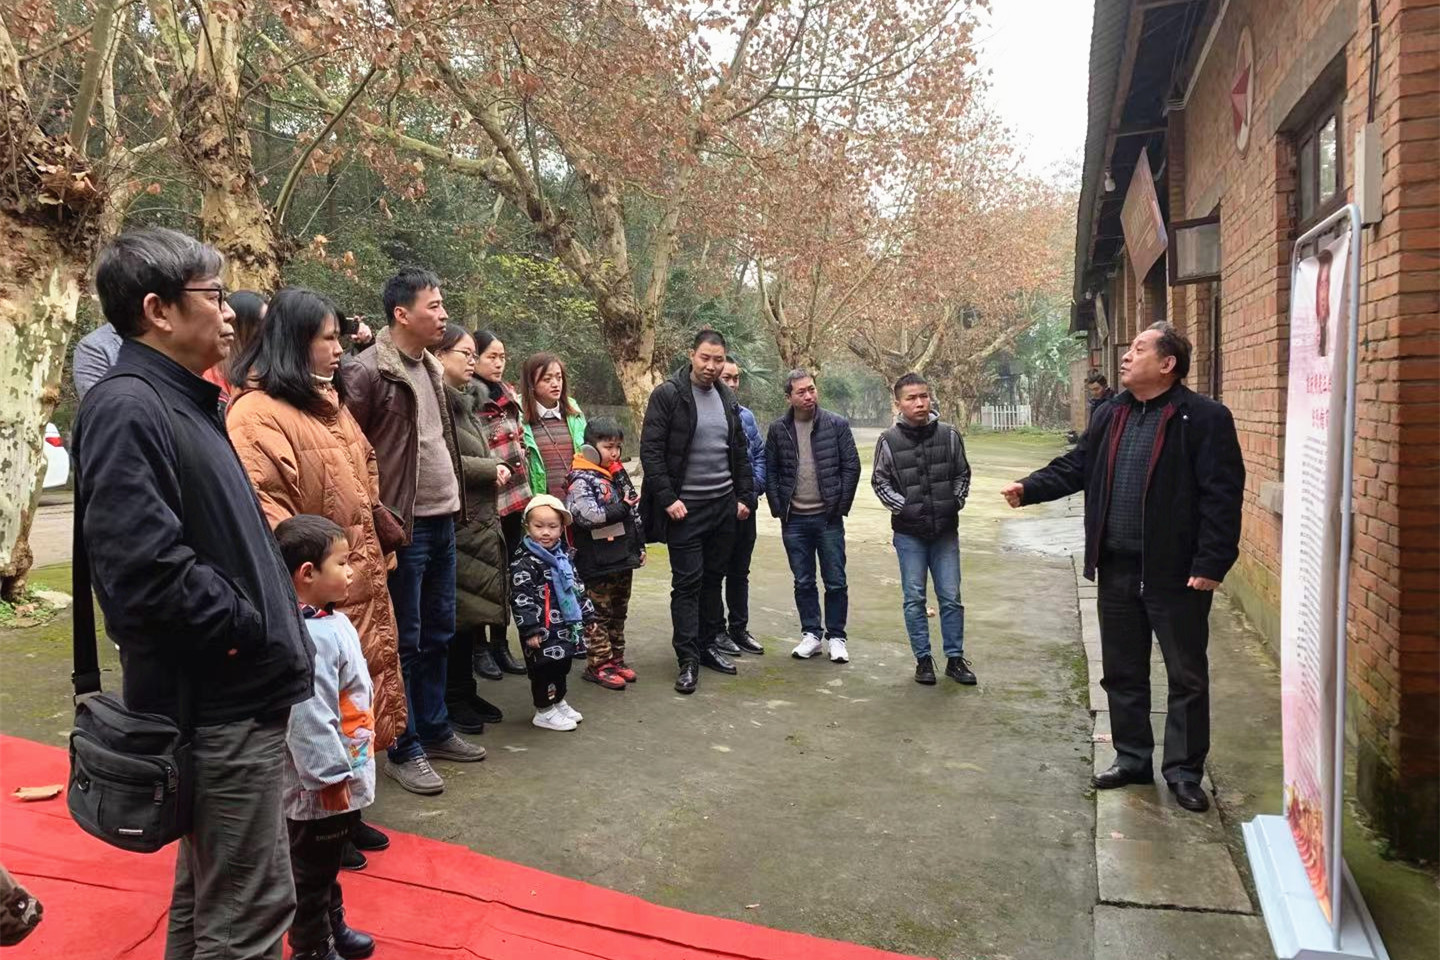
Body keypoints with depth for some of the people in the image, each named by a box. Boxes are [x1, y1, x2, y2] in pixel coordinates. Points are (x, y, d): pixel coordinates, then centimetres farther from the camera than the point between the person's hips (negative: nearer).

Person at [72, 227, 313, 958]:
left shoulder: (184, 402, 14)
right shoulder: (127, 408, -17)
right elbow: (147, 569, -27)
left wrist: (273, 623, 9)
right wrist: (257, 632, -16)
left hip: (228, 691, 10)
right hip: (221, 697, -10)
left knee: (207, 893, 22)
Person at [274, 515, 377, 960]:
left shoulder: (331, 619, 4)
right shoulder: (309, 639, -29)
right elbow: (309, 719, -30)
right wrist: (330, 776, -23)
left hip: (343, 774, 10)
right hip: (321, 785, -10)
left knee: (328, 861, 26)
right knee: (312, 870, 10)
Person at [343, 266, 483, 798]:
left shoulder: (432, 367, 12)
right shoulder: (366, 371, -14)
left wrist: (455, 500, 16)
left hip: (442, 519, 8)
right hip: (403, 525, -8)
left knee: (439, 631, 17)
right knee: (406, 639, 2)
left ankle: (435, 729, 31)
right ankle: (405, 749, 16)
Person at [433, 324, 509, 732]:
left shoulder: (464, 400, 17)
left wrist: (494, 469, 4)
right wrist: (490, 469, -11)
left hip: (478, 522, 9)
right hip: (456, 526, -9)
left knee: (473, 611, 13)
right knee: (459, 613, -2)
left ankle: (465, 693, 23)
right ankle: (453, 701, 10)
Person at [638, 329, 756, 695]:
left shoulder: (727, 398, 11)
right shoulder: (667, 395, -9)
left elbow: (740, 452, 16)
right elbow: (651, 451, -12)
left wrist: (745, 496, 9)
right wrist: (667, 498, -17)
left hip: (724, 505, 6)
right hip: (685, 507, -6)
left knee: (714, 578, 13)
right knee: (687, 582, -2)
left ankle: (707, 644, 25)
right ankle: (688, 658, 5)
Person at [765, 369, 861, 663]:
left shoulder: (837, 424, -2)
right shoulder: (778, 429, 3)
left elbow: (851, 466, -2)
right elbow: (770, 471, 6)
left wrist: (841, 506, -6)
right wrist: (779, 509, -1)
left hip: (828, 518, -2)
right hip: (794, 520, 2)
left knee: (836, 581, 4)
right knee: (803, 582, 11)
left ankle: (836, 637, 16)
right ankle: (811, 634, 23)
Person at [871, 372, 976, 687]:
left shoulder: (949, 435, -1)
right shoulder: (889, 440, -5)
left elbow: (962, 474, 10)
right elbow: (880, 481, 2)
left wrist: (956, 503, -3)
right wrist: (902, 507, -8)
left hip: (946, 530, 1)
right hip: (909, 533, -1)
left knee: (951, 598, 7)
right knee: (914, 599, 6)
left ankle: (955, 658, 20)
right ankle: (923, 659, 18)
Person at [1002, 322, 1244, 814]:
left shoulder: (1204, 418, -11)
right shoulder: (1111, 415, 10)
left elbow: (1222, 495, -14)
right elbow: (1076, 467, 14)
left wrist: (1210, 564, -18)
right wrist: (1030, 488, -2)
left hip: (1175, 573, -6)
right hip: (1118, 570, 6)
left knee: (1187, 677, 8)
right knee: (1122, 672, 16)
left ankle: (1184, 772, 22)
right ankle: (1132, 759, 32)